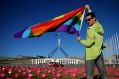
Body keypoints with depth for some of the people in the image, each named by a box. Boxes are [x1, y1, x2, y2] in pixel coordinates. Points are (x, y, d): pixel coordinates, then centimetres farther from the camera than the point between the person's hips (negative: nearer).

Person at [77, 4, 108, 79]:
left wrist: (80, 40, -2)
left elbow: (88, 43, -18)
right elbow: (92, 16, 28)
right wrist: (89, 9, 36)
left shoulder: (91, 29, -15)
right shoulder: (98, 25, 8)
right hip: (99, 53, 8)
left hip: (91, 54, -8)